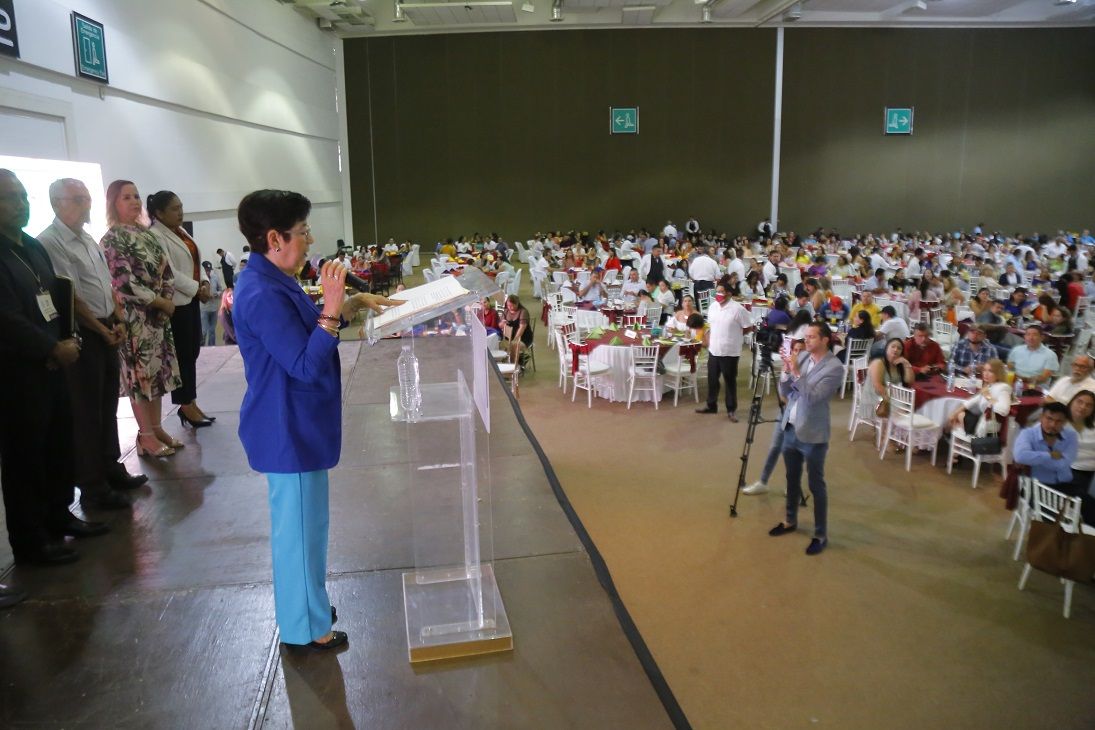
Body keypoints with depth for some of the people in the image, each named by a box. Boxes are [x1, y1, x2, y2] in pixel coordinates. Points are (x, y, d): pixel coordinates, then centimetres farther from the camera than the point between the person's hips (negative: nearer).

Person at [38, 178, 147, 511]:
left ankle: (111, 470, 30)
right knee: (86, 412, 0)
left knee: (108, 405, 17)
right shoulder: (49, 242, -14)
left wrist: (118, 321, 4)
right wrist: (102, 330, -12)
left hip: (107, 331, 8)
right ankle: (93, 488, 10)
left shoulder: (89, 240, 13)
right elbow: (70, 297, -18)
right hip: (82, 336, -8)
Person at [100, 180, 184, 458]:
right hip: (134, 318, -7)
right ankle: (146, 436, 6)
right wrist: (160, 302, -13)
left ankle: (156, 429, 20)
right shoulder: (111, 240, -10)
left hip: (159, 315, 7)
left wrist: (169, 300, -4)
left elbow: (166, 271, 12)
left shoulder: (147, 234, 12)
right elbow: (125, 282, -17)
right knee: (140, 373, -2)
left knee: (158, 371, 10)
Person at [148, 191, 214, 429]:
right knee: (182, 356, -3)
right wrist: (196, 288, -15)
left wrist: (204, 282, -1)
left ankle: (190, 403, 19)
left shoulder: (181, 231, 16)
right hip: (175, 303, -9)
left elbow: (196, 261, 16)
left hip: (191, 300, 9)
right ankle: (186, 407, 6)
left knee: (192, 353, 11)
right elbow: (168, 272, -20)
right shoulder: (155, 237, -12)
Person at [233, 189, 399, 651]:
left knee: (302, 523, 22)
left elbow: (307, 331, 20)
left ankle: (306, 605, 38)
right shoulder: (262, 295, -25)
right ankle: (304, 626, 21)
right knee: (298, 526, 4)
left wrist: (354, 303, 10)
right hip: (287, 430, -11)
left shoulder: (272, 282, 8)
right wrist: (332, 309, -32)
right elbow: (305, 366, -26)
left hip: (297, 425, 11)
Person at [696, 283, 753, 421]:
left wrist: (733, 336, -3)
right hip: (713, 350, 6)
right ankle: (711, 406, 30)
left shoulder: (738, 309, -14)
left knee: (730, 382, 6)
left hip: (730, 352, -6)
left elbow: (748, 328, -8)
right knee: (712, 380, 15)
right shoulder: (712, 306, 6)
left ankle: (731, 410, 16)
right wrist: (707, 339, 6)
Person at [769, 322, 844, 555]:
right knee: (792, 479, 20)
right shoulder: (802, 356, 4)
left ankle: (821, 536, 14)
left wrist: (796, 373, -24)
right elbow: (784, 392, 5)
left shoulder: (834, 367, -15)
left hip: (812, 435, -6)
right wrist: (787, 371, -12)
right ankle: (790, 521, 37)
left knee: (816, 485, 3)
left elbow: (813, 397, -25)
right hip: (790, 428, 6)